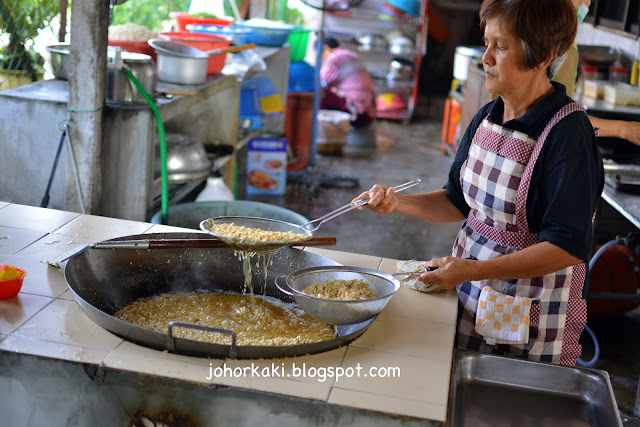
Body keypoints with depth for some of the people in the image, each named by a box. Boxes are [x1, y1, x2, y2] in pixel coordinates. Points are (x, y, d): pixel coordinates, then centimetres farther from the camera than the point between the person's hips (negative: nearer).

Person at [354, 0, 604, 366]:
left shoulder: (568, 134, -20)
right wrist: (399, 202, -3)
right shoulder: (488, 117, 3)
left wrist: (472, 271, -26)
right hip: (470, 295, 7)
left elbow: (569, 247, -23)